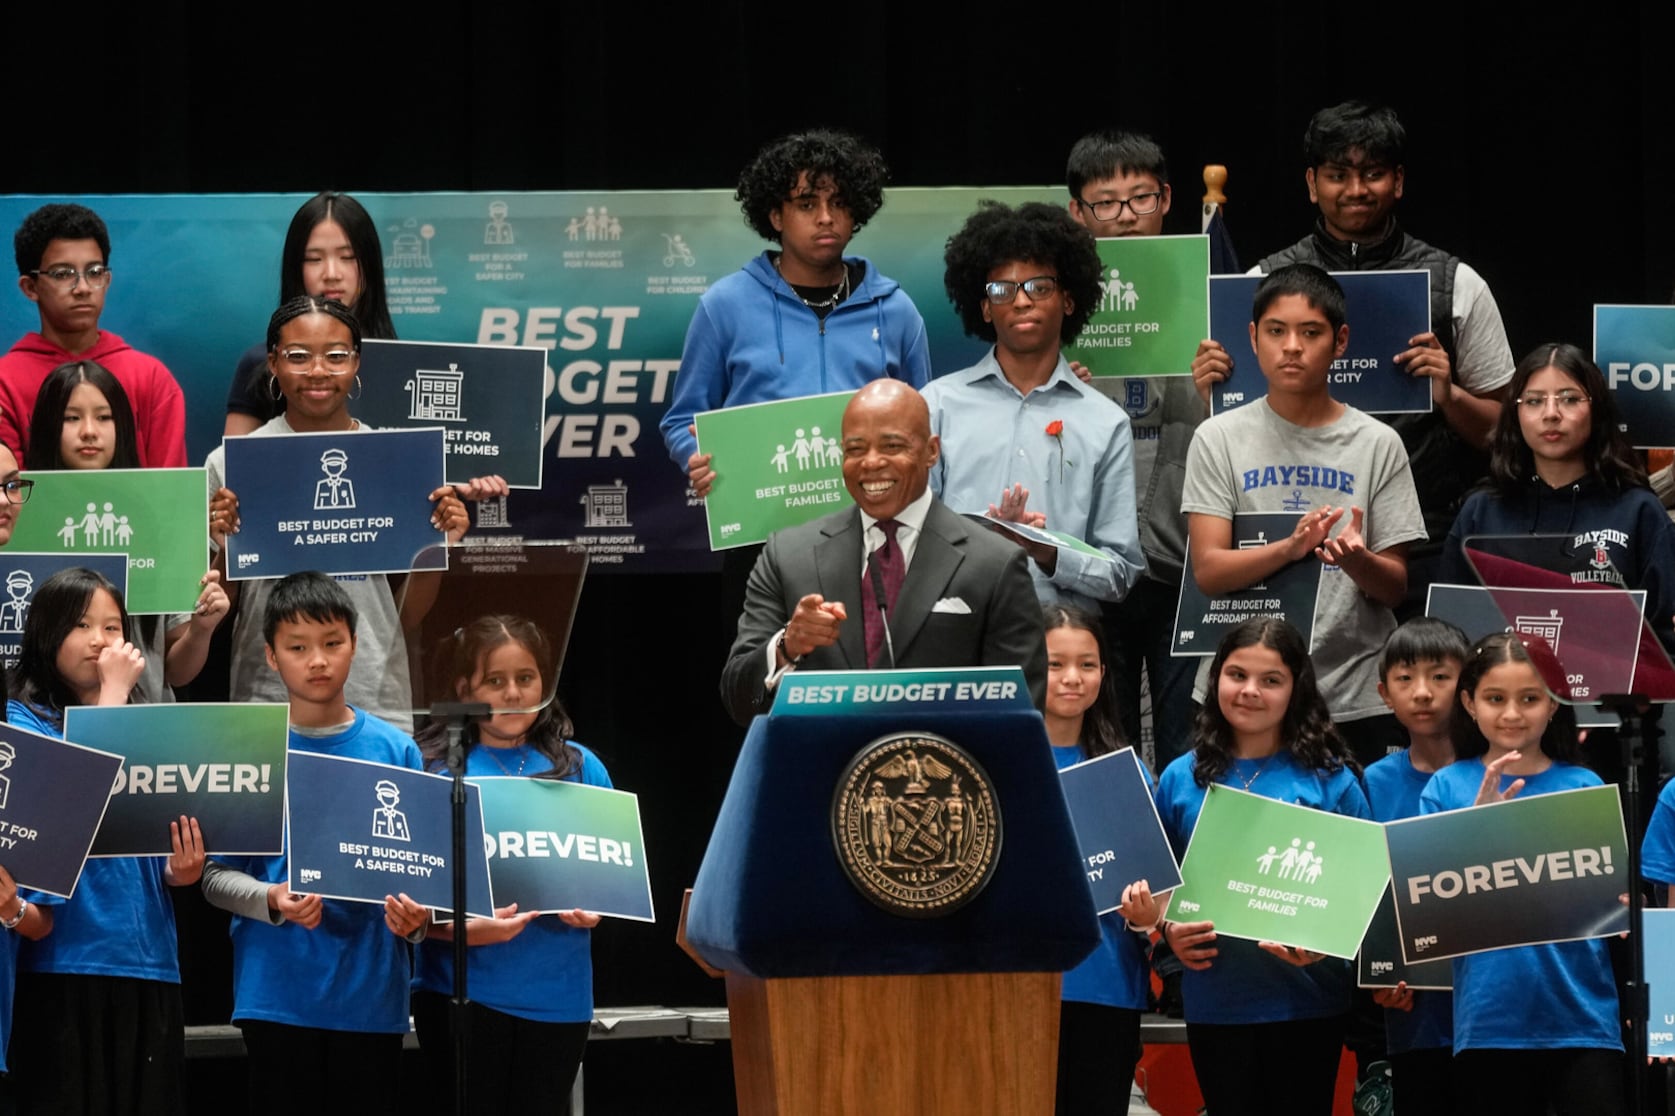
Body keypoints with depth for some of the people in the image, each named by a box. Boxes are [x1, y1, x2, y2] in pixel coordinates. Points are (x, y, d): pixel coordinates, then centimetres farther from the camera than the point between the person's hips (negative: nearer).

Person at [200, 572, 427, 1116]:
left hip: (371, 989, 1)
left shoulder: (395, 751, 5)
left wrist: (414, 918, -15)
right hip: (278, 988, -1)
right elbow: (217, 875, 0)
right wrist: (274, 901, -19)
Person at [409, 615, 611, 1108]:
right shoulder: (434, 769, 0)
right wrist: (465, 930, -21)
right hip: (462, 988, -3)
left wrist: (594, 910, -11)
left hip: (556, 991, 3)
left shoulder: (580, 768, 8)